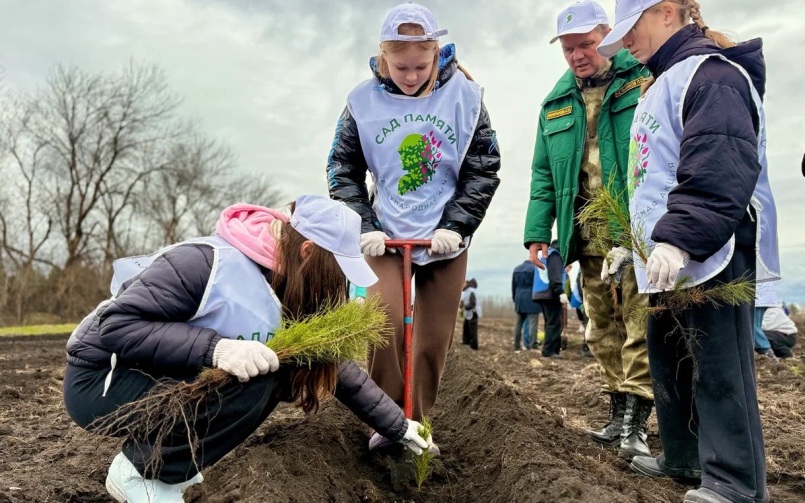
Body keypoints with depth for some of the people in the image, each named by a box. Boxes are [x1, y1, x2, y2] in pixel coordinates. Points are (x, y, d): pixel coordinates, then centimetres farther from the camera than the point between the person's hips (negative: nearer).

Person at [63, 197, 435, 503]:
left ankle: (166, 453, 4)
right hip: (100, 380, -7)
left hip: (164, 380, 8)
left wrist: (399, 427, 3)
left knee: (276, 371, -10)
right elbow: (114, 325, -29)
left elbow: (337, 369, 0)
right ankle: (139, 472, -7)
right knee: (251, 380, -27)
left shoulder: (288, 296, -5)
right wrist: (214, 348, -41)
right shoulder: (207, 261, -28)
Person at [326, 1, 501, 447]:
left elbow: (484, 169, 0)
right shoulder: (364, 100, -3)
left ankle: (417, 423, 24)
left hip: (445, 238, 1)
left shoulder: (464, 95, -3)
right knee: (385, 325, -19)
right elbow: (342, 169, 2)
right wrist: (363, 227, -9)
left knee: (433, 340, 4)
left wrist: (456, 226, -10)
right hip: (386, 236, -1)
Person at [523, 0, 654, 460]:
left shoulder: (645, 78, 2)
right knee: (602, 329, 10)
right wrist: (538, 232, 6)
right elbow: (543, 175, 14)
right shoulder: (555, 104, 16)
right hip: (588, 233, 5)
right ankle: (619, 414, 22)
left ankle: (637, 423, 3)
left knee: (639, 326, -6)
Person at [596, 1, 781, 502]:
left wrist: (678, 238, -31)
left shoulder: (711, 73, -10)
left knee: (718, 367, -4)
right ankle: (683, 457, 30)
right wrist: (632, 238, 25)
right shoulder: (662, 86, 22)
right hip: (668, 257, 10)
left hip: (712, 255, -10)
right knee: (668, 359, 16)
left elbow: (721, 169, -25)